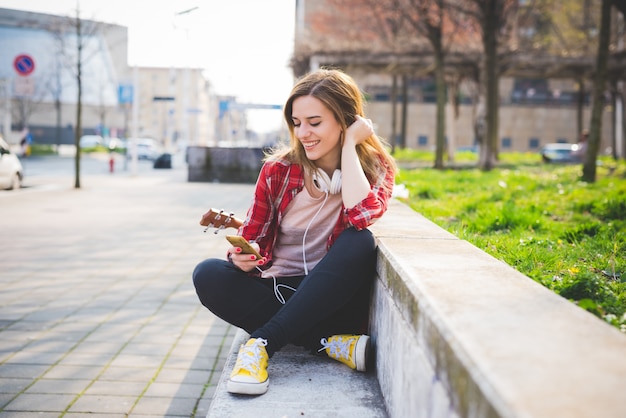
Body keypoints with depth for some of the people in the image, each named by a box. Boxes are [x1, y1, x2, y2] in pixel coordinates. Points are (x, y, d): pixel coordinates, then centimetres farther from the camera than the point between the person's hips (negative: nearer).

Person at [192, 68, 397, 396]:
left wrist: (349, 146, -16)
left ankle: (262, 343, -32)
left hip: (333, 301, -2)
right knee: (208, 274, -24)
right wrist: (243, 257, -20)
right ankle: (329, 344, -26)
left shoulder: (375, 168, -3)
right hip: (278, 292, 2)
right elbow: (254, 240, 4)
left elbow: (361, 215, -25)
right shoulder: (278, 169, -1)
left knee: (359, 242, -31)